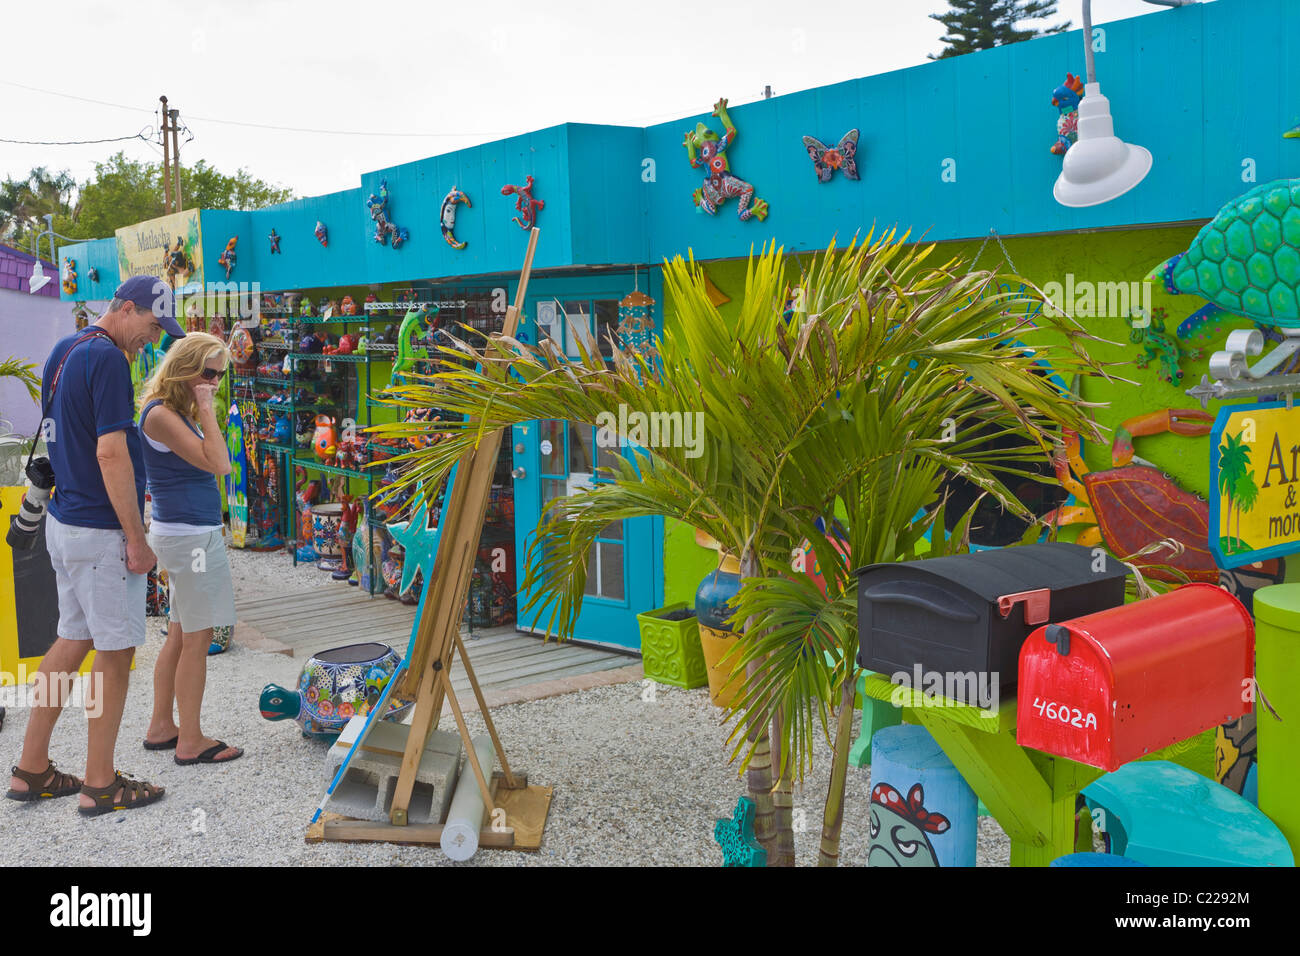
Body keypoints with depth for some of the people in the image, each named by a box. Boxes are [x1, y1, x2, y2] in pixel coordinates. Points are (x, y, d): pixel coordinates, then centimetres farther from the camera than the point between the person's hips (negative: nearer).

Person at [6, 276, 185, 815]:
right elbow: (110, 453, -22)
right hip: (101, 532, -9)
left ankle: (32, 770, 24)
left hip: (63, 522, 9)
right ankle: (100, 785, 11)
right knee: (115, 652, 1)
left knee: (72, 640, 17)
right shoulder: (107, 358, -18)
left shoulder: (64, 351, 12)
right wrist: (137, 541, -18)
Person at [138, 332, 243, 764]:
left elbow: (212, 464, 17)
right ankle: (191, 742, 7)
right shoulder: (160, 414, -16)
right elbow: (218, 463, -21)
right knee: (197, 640, -2)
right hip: (190, 536, -10)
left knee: (181, 635, 16)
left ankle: (161, 728, 26)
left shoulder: (178, 413, 13)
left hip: (187, 533, 10)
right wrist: (207, 410, -16)